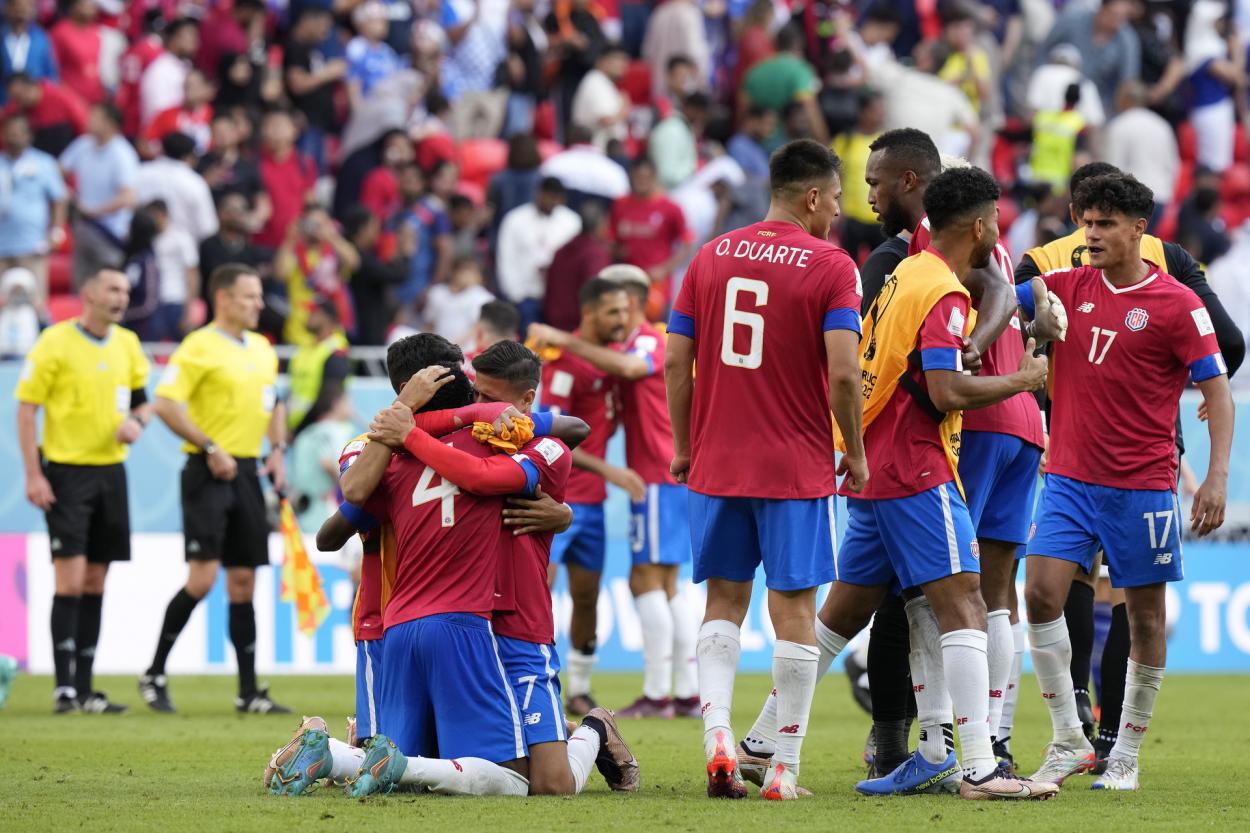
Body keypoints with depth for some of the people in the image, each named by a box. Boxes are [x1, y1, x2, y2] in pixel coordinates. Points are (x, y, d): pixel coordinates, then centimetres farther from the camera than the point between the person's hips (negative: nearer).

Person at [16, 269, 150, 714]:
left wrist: (137, 422, -5)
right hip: (66, 472, -6)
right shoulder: (55, 343, -9)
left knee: (95, 583, 8)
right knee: (70, 581, -10)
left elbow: (143, 399, 20)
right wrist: (33, 475, -14)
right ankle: (64, 688, -8)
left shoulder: (127, 344, 8)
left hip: (110, 472, 6)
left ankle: (84, 688, 13)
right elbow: (26, 408, -8)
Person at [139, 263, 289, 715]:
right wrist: (210, 448, -18)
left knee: (243, 583, 8)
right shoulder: (199, 346, -10)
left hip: (247, 472, 7)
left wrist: (277, 449, 12)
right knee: (202, 578, -13)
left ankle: (249, 691, 10)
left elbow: (273, 403, 28)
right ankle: (154, 674, 1)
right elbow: (165, 404, -16)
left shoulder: (262, 349, 14)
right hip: (208, 474, -7)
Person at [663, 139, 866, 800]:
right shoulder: (831, 267, -7)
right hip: (797, 467, -4)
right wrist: (855, 452, -2)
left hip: (715, 464, 4)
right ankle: (784, 769, 2)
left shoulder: (711, 257, 7)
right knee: (793, 608, 2)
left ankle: (717, 734, -7)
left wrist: (682, 446, 15)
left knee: (724, 600, 13)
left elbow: (676, 360, 6)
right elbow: (842, 372, -15)